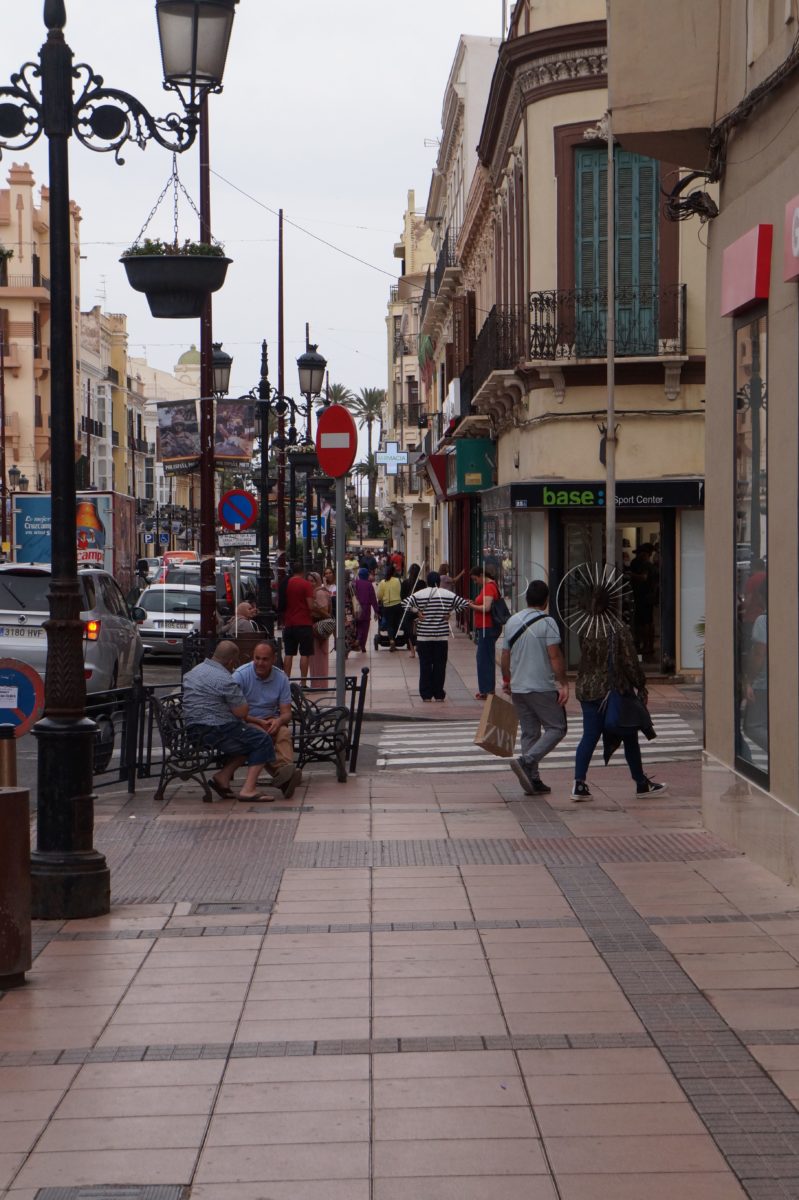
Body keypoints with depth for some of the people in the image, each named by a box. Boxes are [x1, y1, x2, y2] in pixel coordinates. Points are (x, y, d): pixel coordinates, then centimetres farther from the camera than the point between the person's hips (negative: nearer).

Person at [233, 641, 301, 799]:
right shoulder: (240, 675, -7)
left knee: (284, 732, -31)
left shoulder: (281, 678, 3)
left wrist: (278, 721, -22)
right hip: (246, 722, -3)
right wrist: (259, 722, -20)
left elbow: (286, 713, 3)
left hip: (271, 721, 3)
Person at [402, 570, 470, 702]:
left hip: (424, 636, 0)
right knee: (440, 666, 6)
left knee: (425, 665, 4)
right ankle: (439, 694, 8)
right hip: (442, 636, 1)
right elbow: (464, 603, 0)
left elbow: (406, 604, -10)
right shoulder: (448, 595, 1)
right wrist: (450, 613, 3)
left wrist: (417, 612, -1)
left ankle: (426, 695, 4)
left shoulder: (420, 594, -2)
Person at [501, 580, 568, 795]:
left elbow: (505, 655, 14)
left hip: (518, 687, 6)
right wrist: (563, 684, -13)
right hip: (543, 687, -6)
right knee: (556, 728, 3)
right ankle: (526, 761, -15)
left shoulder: (512, 621, 8)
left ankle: (533, 780, 9)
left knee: (529, 733, 12)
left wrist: (506, 680, 27)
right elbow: (555, 656, -17)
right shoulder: (547, 622, -10)